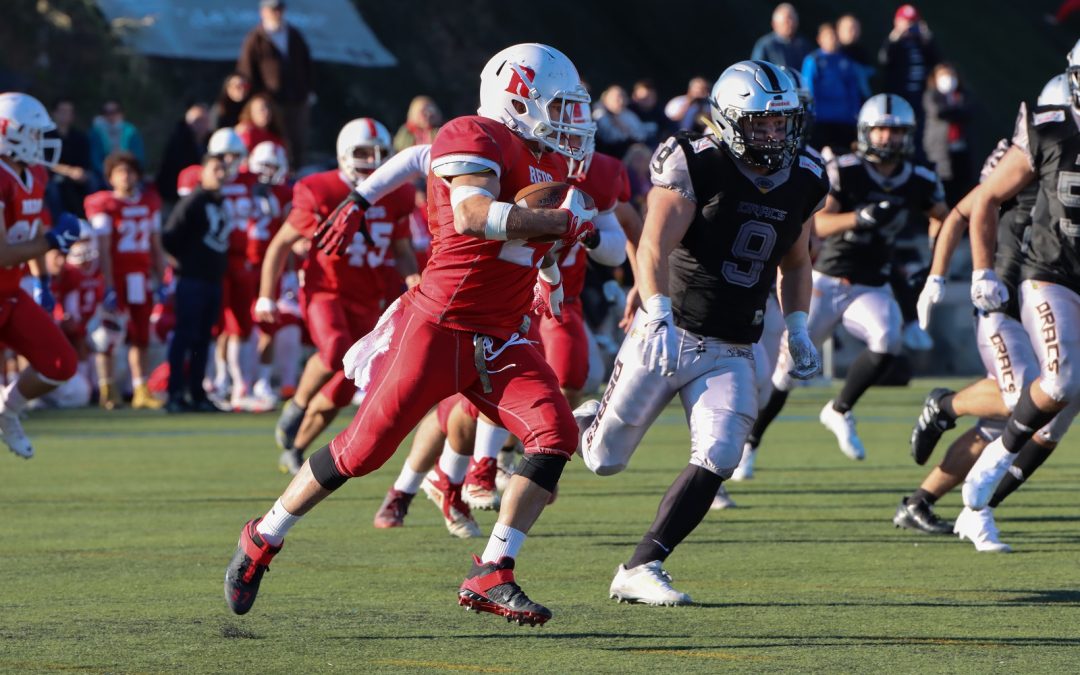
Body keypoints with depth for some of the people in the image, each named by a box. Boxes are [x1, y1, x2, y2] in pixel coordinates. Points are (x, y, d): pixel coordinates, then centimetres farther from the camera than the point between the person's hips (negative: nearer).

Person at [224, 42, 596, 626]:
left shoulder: (549, 162, 16)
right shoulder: (477, 138, -12)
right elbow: (472, 215, -28)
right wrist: (561, 221, -20)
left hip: (497, 342, 8)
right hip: (439, 325, -8)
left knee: (556, 434, -11)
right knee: (365, 446, -3)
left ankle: (490, 577, -8)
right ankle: (260, 542, 16)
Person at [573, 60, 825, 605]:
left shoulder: (802, 183, 6)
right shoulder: (696, 166, -13)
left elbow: (794, 264, 23)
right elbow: (654, 247, -23)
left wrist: (797, 330, 10)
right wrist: (660, 318, -37)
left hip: (730, 353, 4)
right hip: (669, 335, -4)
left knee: (717, 459, -15)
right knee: (605, 461, 3)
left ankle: (640, 570, -8)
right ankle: (579, 424, 40)